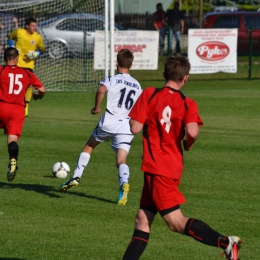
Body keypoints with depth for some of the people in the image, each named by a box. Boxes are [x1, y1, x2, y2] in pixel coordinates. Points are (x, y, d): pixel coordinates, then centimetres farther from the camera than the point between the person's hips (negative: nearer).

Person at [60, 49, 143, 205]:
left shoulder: (112, 79, 1)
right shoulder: (137, 85, 15)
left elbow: (101, 90, -22)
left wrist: (97, 107, -7)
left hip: (108, 122, -2)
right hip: (127, 127, 2)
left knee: (89, 146, 21)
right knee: (121, 160, -4)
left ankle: (76, 177, 20)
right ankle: (124, 183, -33)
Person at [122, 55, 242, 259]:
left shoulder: (149, 95, -7)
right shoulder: (187, 104, -1)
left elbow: (135, 128, -10)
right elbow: (192, 132, -18)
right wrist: (188, 145, 4)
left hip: (155, 167, -5)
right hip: (173, 167, 5)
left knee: (177, 222, -9)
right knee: (143, 220, 12)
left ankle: (226, 242, -23)